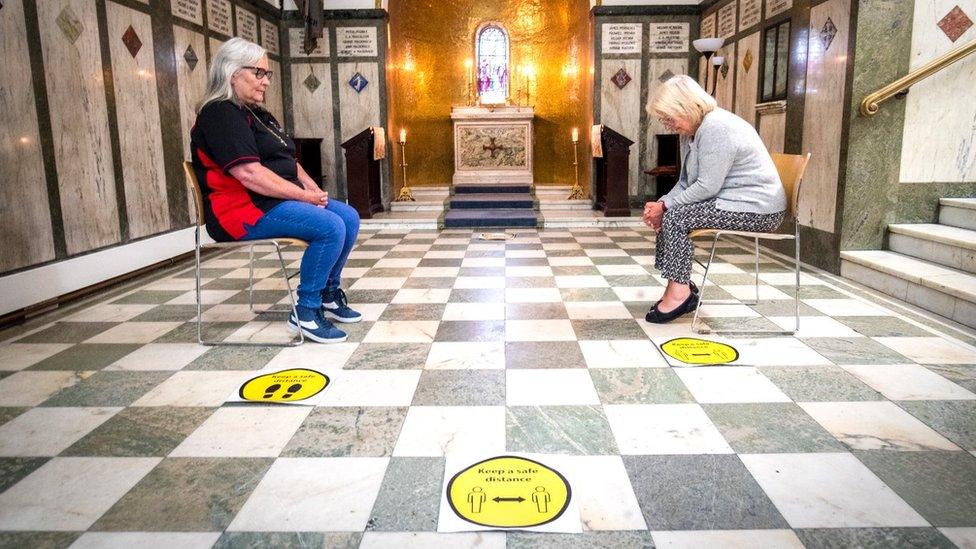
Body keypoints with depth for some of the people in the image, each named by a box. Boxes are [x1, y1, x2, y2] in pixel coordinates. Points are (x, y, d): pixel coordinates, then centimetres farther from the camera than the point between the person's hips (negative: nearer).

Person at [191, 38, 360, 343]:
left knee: (349, 217, 0)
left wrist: (314, 189, 3)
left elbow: (287, 161, 21)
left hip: (281, 200, 10)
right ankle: (306, 314, -15)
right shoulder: (220, 114, -12)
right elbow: (249, 174, -24)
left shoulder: (257, 114, 20)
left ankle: (329, 295, 10)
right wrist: (305, 195, -19)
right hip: (246, 210, -10)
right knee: (331, 227, -26)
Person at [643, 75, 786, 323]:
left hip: (758, 209, -10)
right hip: (732, 201, 10)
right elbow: (685, 182, 11)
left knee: (675, 217, -19)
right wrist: (661, 204, -6)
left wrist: (665, 206, -16)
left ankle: (680, 292, -12)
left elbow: (707, 186, -25)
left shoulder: (716, 128, -21)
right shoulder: (691, 131, 11)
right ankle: (681, 287, 6)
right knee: (670, 214, 4)